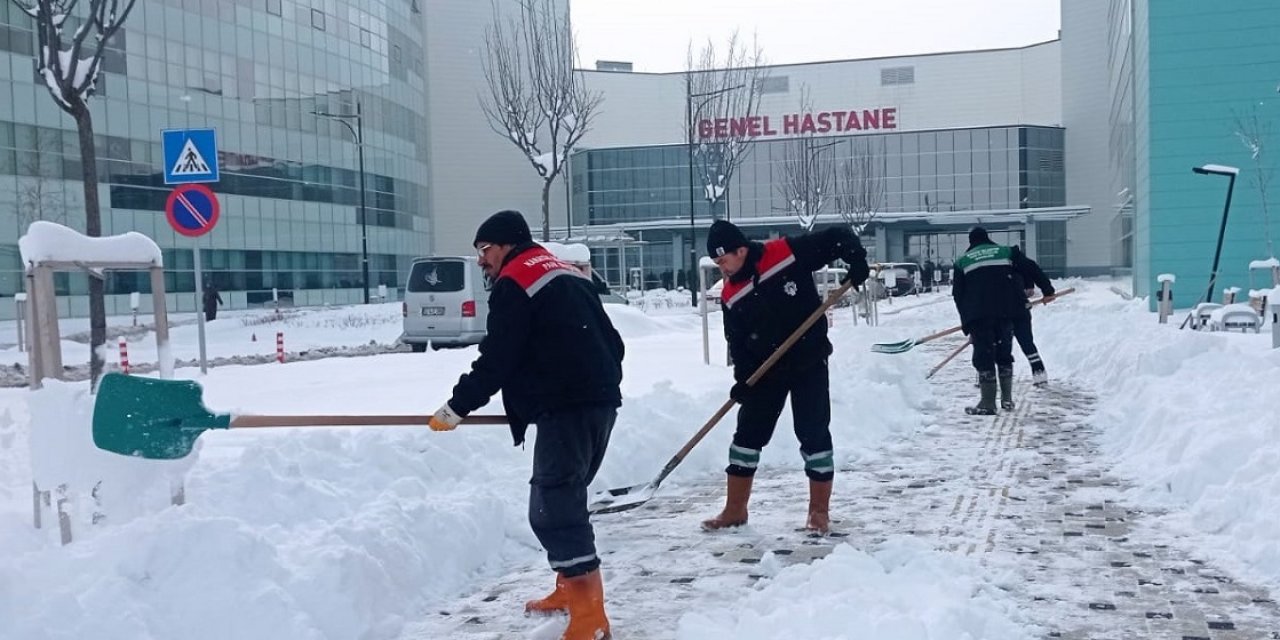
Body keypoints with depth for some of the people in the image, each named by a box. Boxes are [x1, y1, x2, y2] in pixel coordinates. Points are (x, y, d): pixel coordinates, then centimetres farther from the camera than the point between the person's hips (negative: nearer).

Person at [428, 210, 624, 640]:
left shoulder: (513, 283, -4)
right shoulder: (567, 274, 24)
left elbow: (497, 360, -9)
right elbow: (611, 341, 23)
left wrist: (456, 408, 1)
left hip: (566, 408, -10)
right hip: (600, 400, 10)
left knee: (553, 508, -11)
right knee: (563, 496, 21)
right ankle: (570, 589, 31)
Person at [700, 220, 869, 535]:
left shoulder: (788, 254, -15)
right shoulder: (731, 296, -3)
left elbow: (837, 237, -9)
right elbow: (737, 341, -2)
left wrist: (857, 260, -22)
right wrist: (742, 379, -13)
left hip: (809, 362, -4)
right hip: (766, 370, 4)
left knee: (814, 435, -3)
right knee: (748, 434, 6)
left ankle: (819, 511, 11)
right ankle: (735, 509, 17)